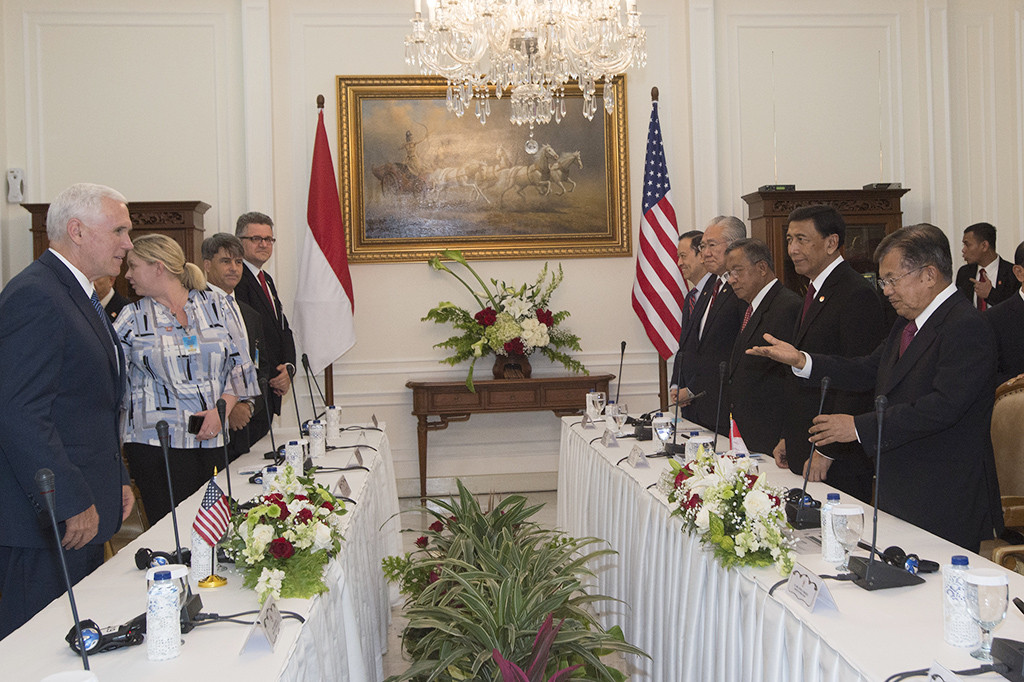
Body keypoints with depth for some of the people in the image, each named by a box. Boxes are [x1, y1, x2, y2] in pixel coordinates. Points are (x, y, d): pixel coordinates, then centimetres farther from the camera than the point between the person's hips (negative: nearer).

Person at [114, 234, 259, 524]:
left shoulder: (216, 306, 7)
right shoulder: (132, 318, 6)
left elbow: (240, 365, 7)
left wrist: (222, 409, -6)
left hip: (214, 439, 1)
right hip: (156, 443, -1)